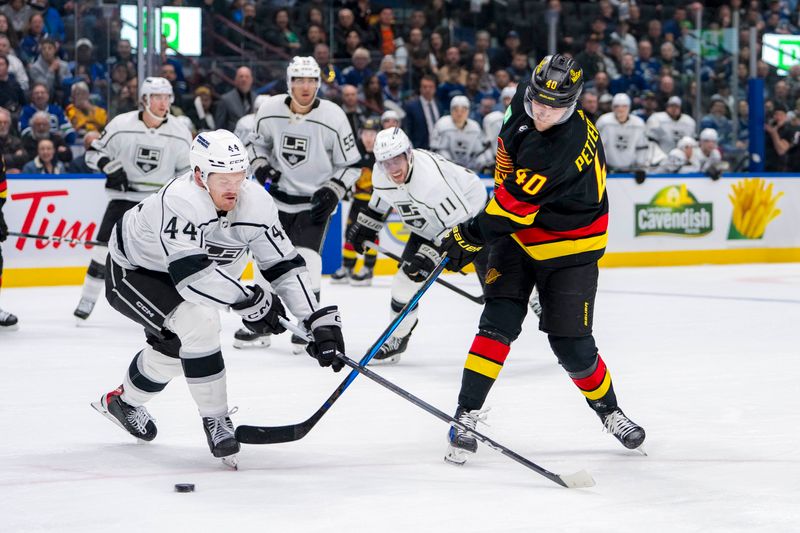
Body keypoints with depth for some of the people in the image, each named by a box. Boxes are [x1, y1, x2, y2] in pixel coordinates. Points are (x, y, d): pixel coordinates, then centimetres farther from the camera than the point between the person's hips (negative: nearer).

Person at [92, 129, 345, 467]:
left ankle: (122, 401, 51)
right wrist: (249, 301, -40)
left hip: (172, 276, 8)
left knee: (175, 348, 21)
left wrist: (320, 321, -25)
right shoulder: (180, 201, -40)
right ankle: (215, 420, -16)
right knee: (198, 322, -28)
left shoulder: (255, 202, -22)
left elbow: (285, 265, -18)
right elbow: (191, 274, -46)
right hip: (132, 271, -8)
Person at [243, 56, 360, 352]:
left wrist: (333, 191, -17)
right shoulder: (270, 110, -9)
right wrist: (260, 165, -7)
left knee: (306, 261, -16)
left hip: (315, 202, -3)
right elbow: (257, 141, 12)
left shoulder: (333, 117, -16)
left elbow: (351, 164, -6)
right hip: (279, 198, 4)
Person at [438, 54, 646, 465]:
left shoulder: (563, 147, -34)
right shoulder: (525, 103, -11)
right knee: (499, 322, -10)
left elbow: (515, 206, -30)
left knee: (571, 343, -3)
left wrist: (469, 237, -21)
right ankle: (467, 414, -9)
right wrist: (503, 182, 17)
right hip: (518, 235, 5)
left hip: (568, 245, -5)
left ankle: (609, 411, 23)